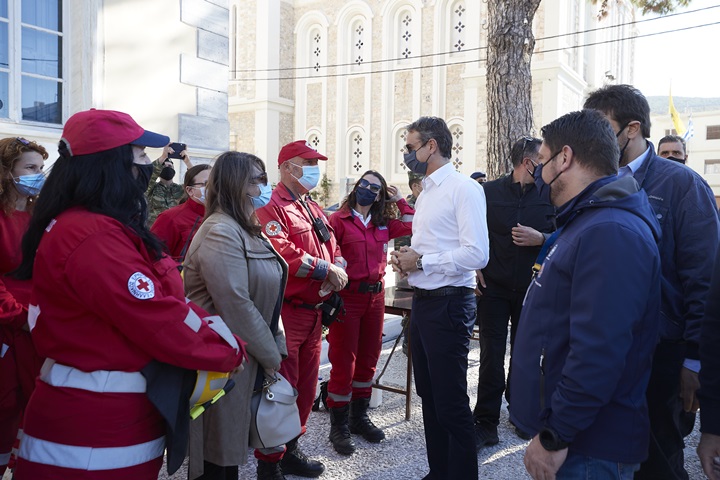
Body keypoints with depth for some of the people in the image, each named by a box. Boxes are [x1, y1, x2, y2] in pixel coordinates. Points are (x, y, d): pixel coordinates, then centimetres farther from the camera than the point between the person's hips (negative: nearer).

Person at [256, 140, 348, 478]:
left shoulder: (314, 209, 19)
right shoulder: (272, 208, -10)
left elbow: (332, 247, 17)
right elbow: (280, 252, -25)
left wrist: (338, 266, -6)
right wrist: (325, 269, -19)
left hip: (313, 311, 9)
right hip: (286, 311, -9)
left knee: (306, 385, 16)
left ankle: (290, 448, 32)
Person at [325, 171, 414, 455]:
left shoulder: (383, 224, 11)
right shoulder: (339, 220, -6)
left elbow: (411, 226, 15)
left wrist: (400, 200, 12)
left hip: (375, 296, 6)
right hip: (347, 296, -6)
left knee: (368, 359, 14)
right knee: (344, 362, 0)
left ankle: (359, 417, 30)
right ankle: (338, 426, 15)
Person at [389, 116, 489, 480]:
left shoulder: (463, 189, -12)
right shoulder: (426, 192, 16)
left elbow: (477, 255, -21)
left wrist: (420, 261, -16)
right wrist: (405, 258, 3)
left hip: (449, 303, -9)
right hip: (422, 301, 9)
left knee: (451, 403, -1)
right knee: (429, 396, 18)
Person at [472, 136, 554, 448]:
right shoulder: (489, 192, -1)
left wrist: (541, 238, -15)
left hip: (530, 289, 2)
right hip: (494, 287, -2)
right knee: (491, 357, 1)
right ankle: (485, 423, 10)